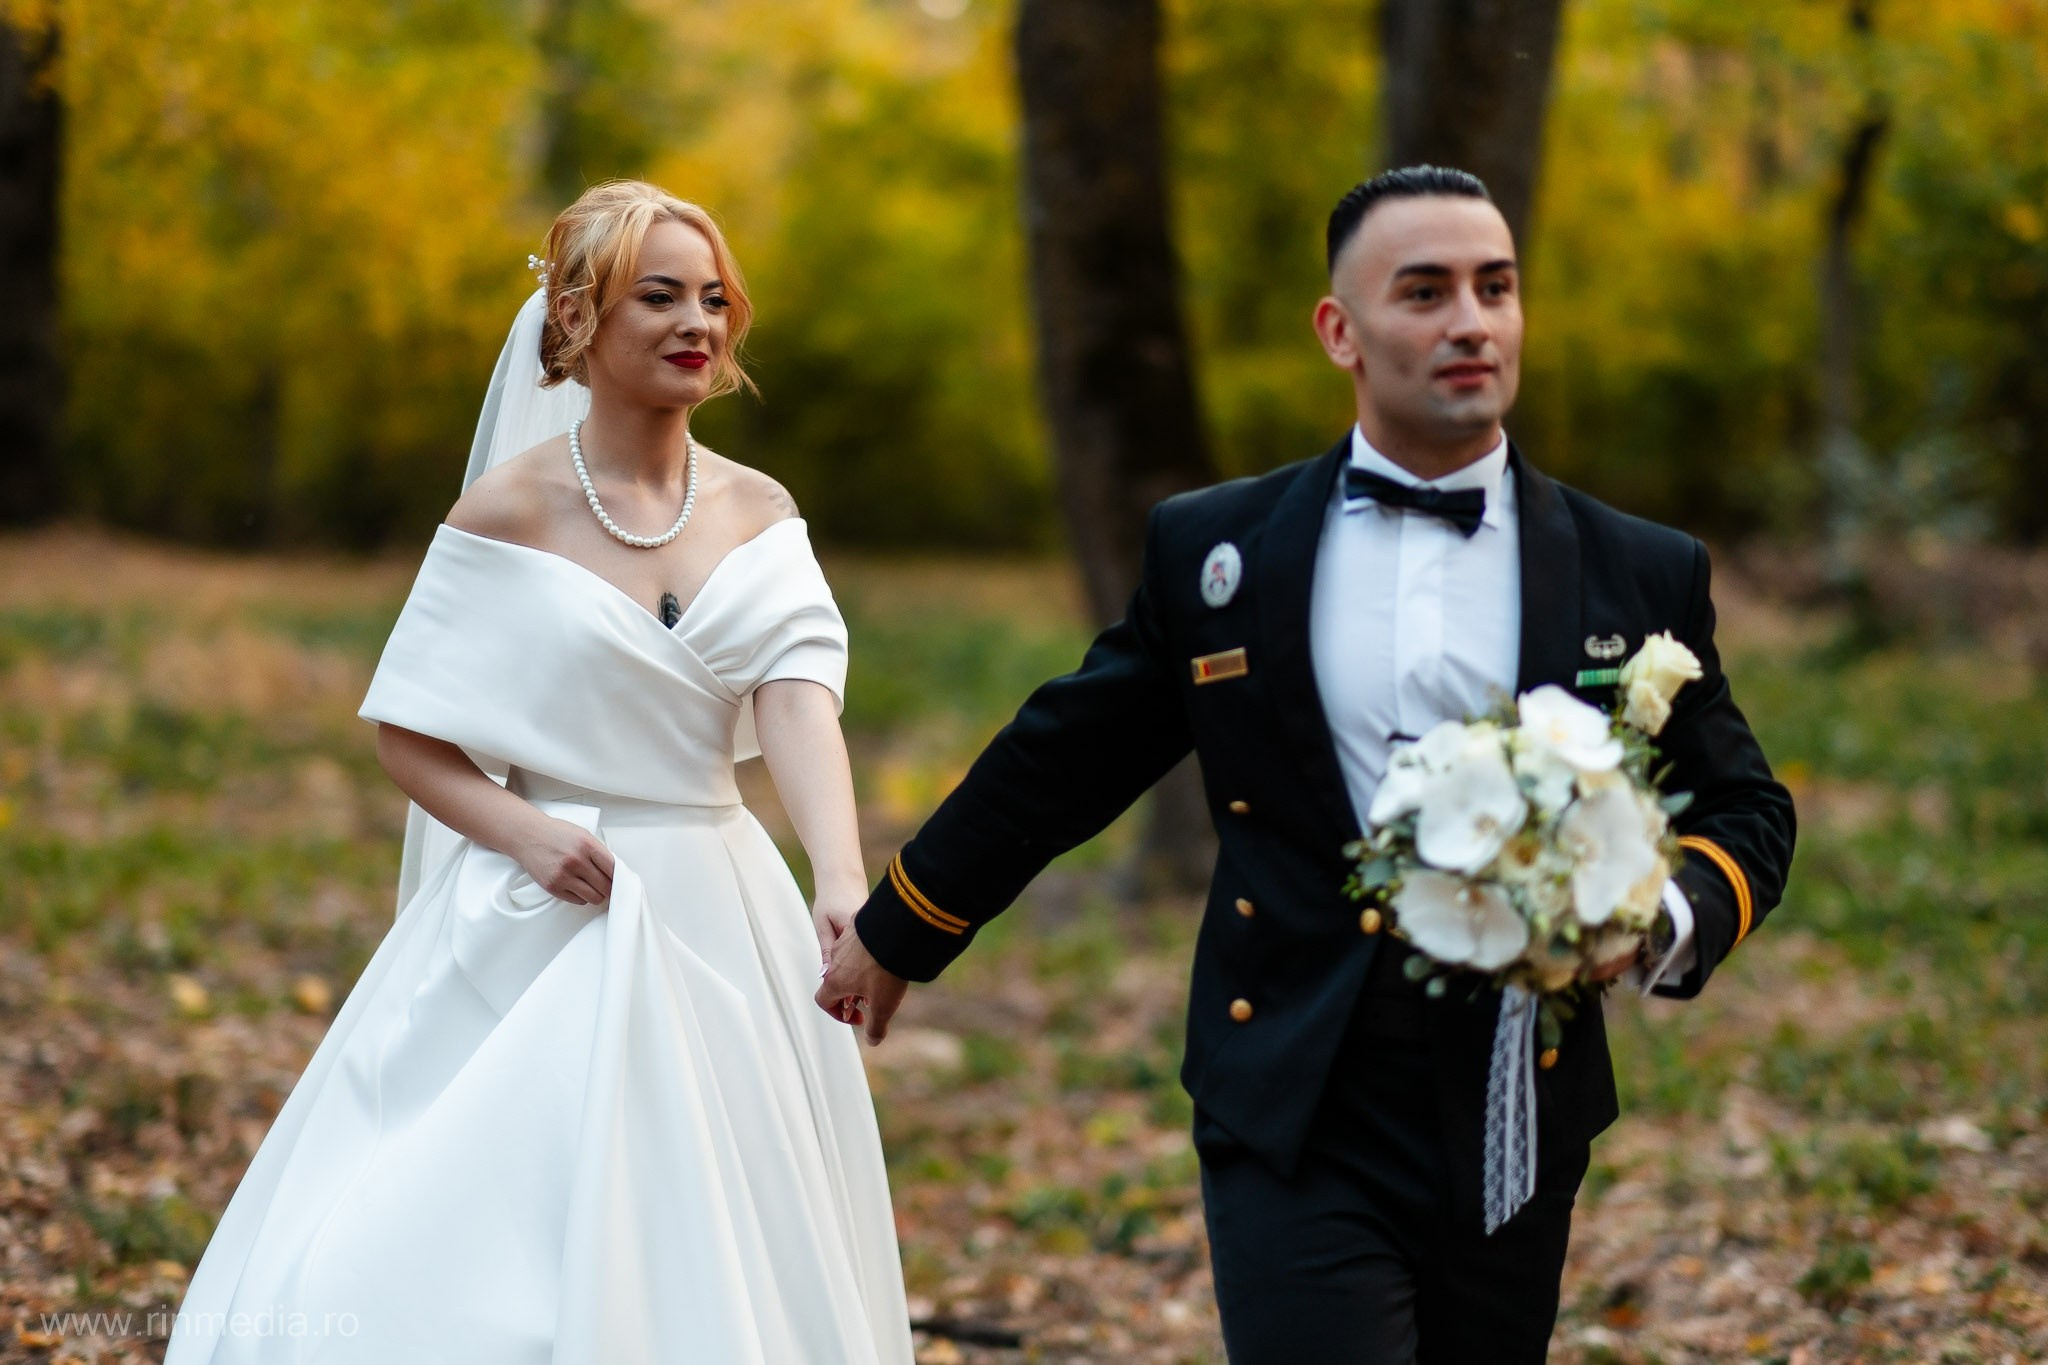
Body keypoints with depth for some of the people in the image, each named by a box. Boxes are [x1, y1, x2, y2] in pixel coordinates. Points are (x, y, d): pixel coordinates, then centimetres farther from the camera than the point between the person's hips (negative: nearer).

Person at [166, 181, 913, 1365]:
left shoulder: (758, 513, 4)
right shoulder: (514, 509, -4)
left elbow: (797, 700, -12)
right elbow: (408, 737, -1)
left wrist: (845, 887, -28)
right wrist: (522, 832, -19)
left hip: (718, 927, 4)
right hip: (549, 927, -4)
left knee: (716, 1265, 9)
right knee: (506, 1265, -5)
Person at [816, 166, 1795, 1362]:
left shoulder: (1643, 576, 4)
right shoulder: (1214, 549, 3)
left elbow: (1745, 812, 11)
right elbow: (1061, 761, 15)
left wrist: (1667, 919, -12)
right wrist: (896, 936, 24)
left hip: (1515, 1132, 2)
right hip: (1297, 1130, -2)